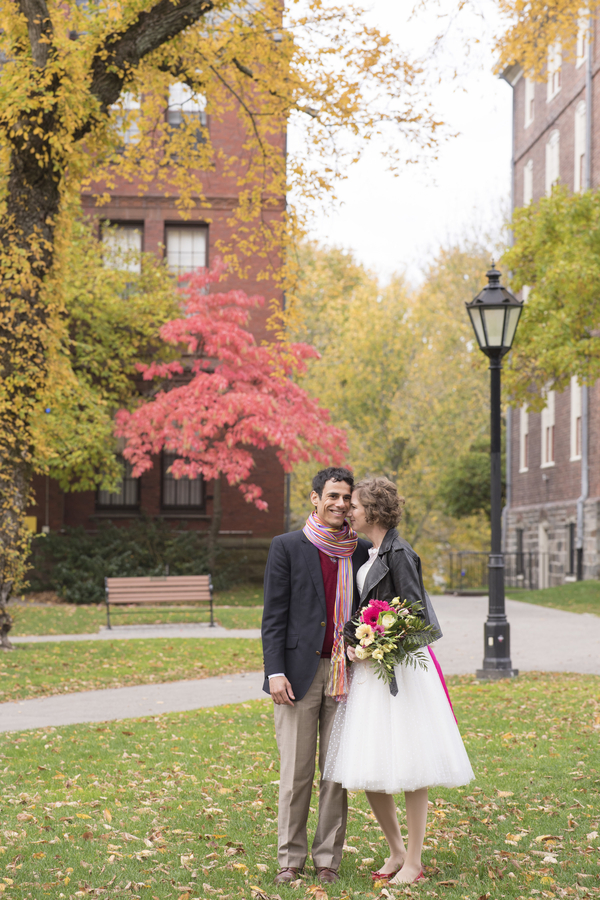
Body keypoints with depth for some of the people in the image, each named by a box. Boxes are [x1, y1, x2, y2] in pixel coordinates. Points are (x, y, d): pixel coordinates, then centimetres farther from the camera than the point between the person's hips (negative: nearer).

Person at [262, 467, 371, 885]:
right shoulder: (287, 547, 1)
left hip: (345, 674, 3)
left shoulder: (362, 551, 9)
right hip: (299, 673, -2)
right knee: (296, 772, 2)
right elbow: (274, 615, -1)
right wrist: (275, 671, -10)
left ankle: (329, 858, 15)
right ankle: (291, 857, 13)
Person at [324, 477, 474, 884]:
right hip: (370, 667, 9)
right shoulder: (370, 554, 13)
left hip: (398, 666, -8)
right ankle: (396, 850, 22)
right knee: (369, 772, 9)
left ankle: (413, 862, 7)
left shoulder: (398, 553, -12)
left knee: (408, 767, -1)